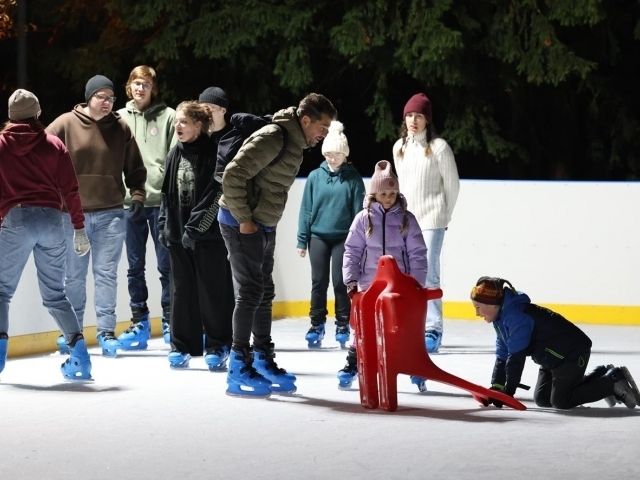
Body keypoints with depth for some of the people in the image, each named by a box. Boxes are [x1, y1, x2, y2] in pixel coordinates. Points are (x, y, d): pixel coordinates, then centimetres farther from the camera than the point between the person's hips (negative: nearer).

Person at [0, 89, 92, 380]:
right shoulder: (54, 145, 10)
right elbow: (70, 190, 7)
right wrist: (79, 228, 12)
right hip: (52, 219, 2)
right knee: (55, 294, 11)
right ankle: (79, 353, 0)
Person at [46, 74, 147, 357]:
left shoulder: (120, 128, 3)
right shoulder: (66, 124, -3)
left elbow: (135, 168, 11)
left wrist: (137, 196, 1)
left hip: (111, 214, 1)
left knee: (106, 274, 1)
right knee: (74, 276, 7)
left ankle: (106, 331, 7)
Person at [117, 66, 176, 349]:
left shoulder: (168, 117, 1)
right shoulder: (119, 118, 10)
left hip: (162, 200, -3)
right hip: (130, 201, 3)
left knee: (167, 264, 1)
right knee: (135, 266, 7)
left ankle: (170, 321, 9)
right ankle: (139, 323, 13)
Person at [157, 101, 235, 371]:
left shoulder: (212, 154, -9)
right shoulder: (175, 155, 10)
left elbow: (216, 195, -14)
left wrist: (196, 226, -17)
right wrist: (164, 225, 8)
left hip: (209, 234, -6)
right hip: (178, 233, 6)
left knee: (213, 291, 1)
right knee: (182, 291, 8)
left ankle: (217, 347, 9)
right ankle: (182, 346, 15)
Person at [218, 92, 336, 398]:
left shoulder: (295, 144, 9)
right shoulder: (272, 140, -22)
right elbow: (233, 176, -26)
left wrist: (262, 220, 10)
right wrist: (245, 219, -21)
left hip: (264, 226, 10)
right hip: (242, 225, -10)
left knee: (264, 293, 14)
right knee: (251, 293, -8)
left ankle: (263, 361, 24)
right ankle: (239, 371, -3)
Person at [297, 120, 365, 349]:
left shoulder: (353, 178, -3)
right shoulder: (315, 177, 0)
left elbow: (358, 211, -3)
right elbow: (306, 209, 3)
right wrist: (302, 240, 1)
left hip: (343, 237, -2)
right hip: (318, 236, 2)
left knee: (340, 282, 0)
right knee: (319, 282, 5)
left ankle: (343, 326, 10)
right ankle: (317, 325, 13)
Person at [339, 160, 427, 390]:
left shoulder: (406, 219, 0)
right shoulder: (364, 219, -1)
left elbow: (417, 254, 1)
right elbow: (352, 251, 1)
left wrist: (417, 282, -4)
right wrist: (351, 280, -5)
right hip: (369, 284, 0)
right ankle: (351, 368, 9)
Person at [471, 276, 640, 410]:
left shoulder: (517, 316, -26)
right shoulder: (501, 318, 7)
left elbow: (516, 357, -27)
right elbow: (502, 355, 10)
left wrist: (509, 390, -22)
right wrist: (496, 387, 1)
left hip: (572, 353, -11)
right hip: (552, 358, 11)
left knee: (560, 401, -14)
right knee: (542, 399, 12)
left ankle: (613, 382, -4)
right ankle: (600, 376, 16)